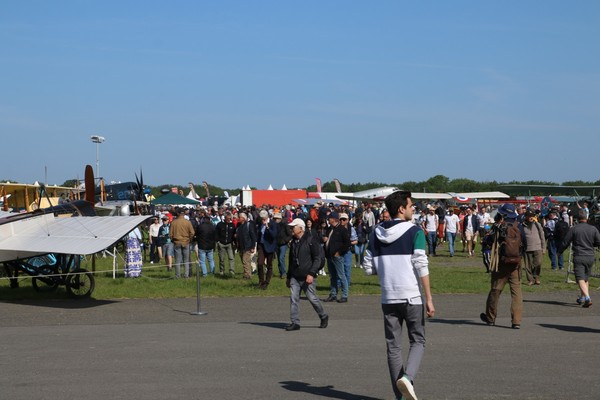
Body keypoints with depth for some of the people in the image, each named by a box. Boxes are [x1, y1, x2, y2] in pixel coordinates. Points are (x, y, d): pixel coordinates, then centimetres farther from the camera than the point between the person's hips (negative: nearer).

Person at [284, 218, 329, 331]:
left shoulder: (311, 240, -9)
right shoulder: (293, 242, 14)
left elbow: (318, 258, -13)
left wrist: (311, 274, -20)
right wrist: (288, 277, 24)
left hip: (308, 277, -6)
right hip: (295, 277, 6)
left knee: (312, 298, -1)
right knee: (293, 299, -2)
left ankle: (323, 317, 21)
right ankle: (295, 323, 1)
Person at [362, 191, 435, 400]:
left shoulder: (376, 234, 6)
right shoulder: (414, 232, -7)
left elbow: (368, 268, 6)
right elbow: (421, 267, -12)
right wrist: (429, 299, -10)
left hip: (388, 298, 4)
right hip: (412, 297, -4)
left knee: (393, 346, 10)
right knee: (417, 341, 10)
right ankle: (407, 376, -14)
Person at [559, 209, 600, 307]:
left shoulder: (574, 229, -6)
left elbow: (565, 243, -3)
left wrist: (560, 251, 16)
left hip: (578, 257, -4)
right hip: (590, 257, 4)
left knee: (580, 279, -8)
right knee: (586, 278, 19)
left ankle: (587, 298, -26)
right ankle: (582, 298, 29)